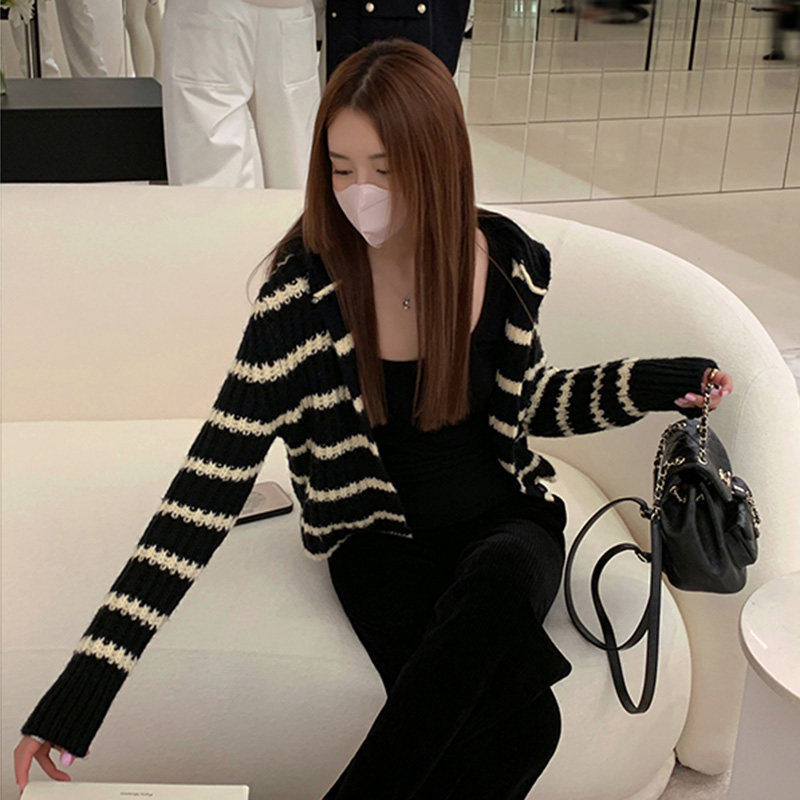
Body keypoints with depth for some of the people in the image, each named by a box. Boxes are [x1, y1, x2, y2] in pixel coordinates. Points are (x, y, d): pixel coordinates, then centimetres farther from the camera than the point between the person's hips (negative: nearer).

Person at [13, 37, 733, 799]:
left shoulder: (506, 259, -7)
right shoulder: (302, 294, -17)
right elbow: (212, 483, -20)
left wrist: (655, 383, -3)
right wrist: (84, 685, -25)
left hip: (505, 516, 3)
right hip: (383, 538, -3)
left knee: (497, 587, -36)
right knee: (516, 722, -33)